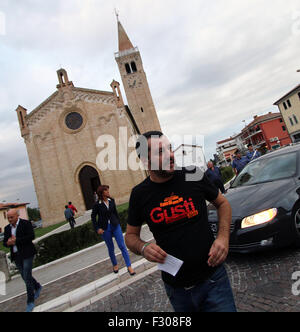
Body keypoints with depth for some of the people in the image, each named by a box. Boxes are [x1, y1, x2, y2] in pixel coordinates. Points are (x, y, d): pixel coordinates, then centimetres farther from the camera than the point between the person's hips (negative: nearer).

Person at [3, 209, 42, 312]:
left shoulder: (26, 223, -9)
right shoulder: (7, 228, 8)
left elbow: (31, 236, -18)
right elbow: (5, 243, 8)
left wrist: (16, 240, -20)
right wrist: (8, 243, -16)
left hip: (27, 254, -6)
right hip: (16, 256, 6)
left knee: (27, 277, -5)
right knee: (25, 276, 14)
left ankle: (30, 301, 8)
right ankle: (37, 287, 40)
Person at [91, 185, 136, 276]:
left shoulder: (111, 200, -1)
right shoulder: (97, 205, -11)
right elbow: (93, 217, -1)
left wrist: (118, 222, 11)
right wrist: (97, 229, -6)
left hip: (115, 226, 2)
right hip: (105, 229, -2)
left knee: (122, 246, -2)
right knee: (111, 248, 12)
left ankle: (129, 267, 4)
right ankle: (115, 265, 35)